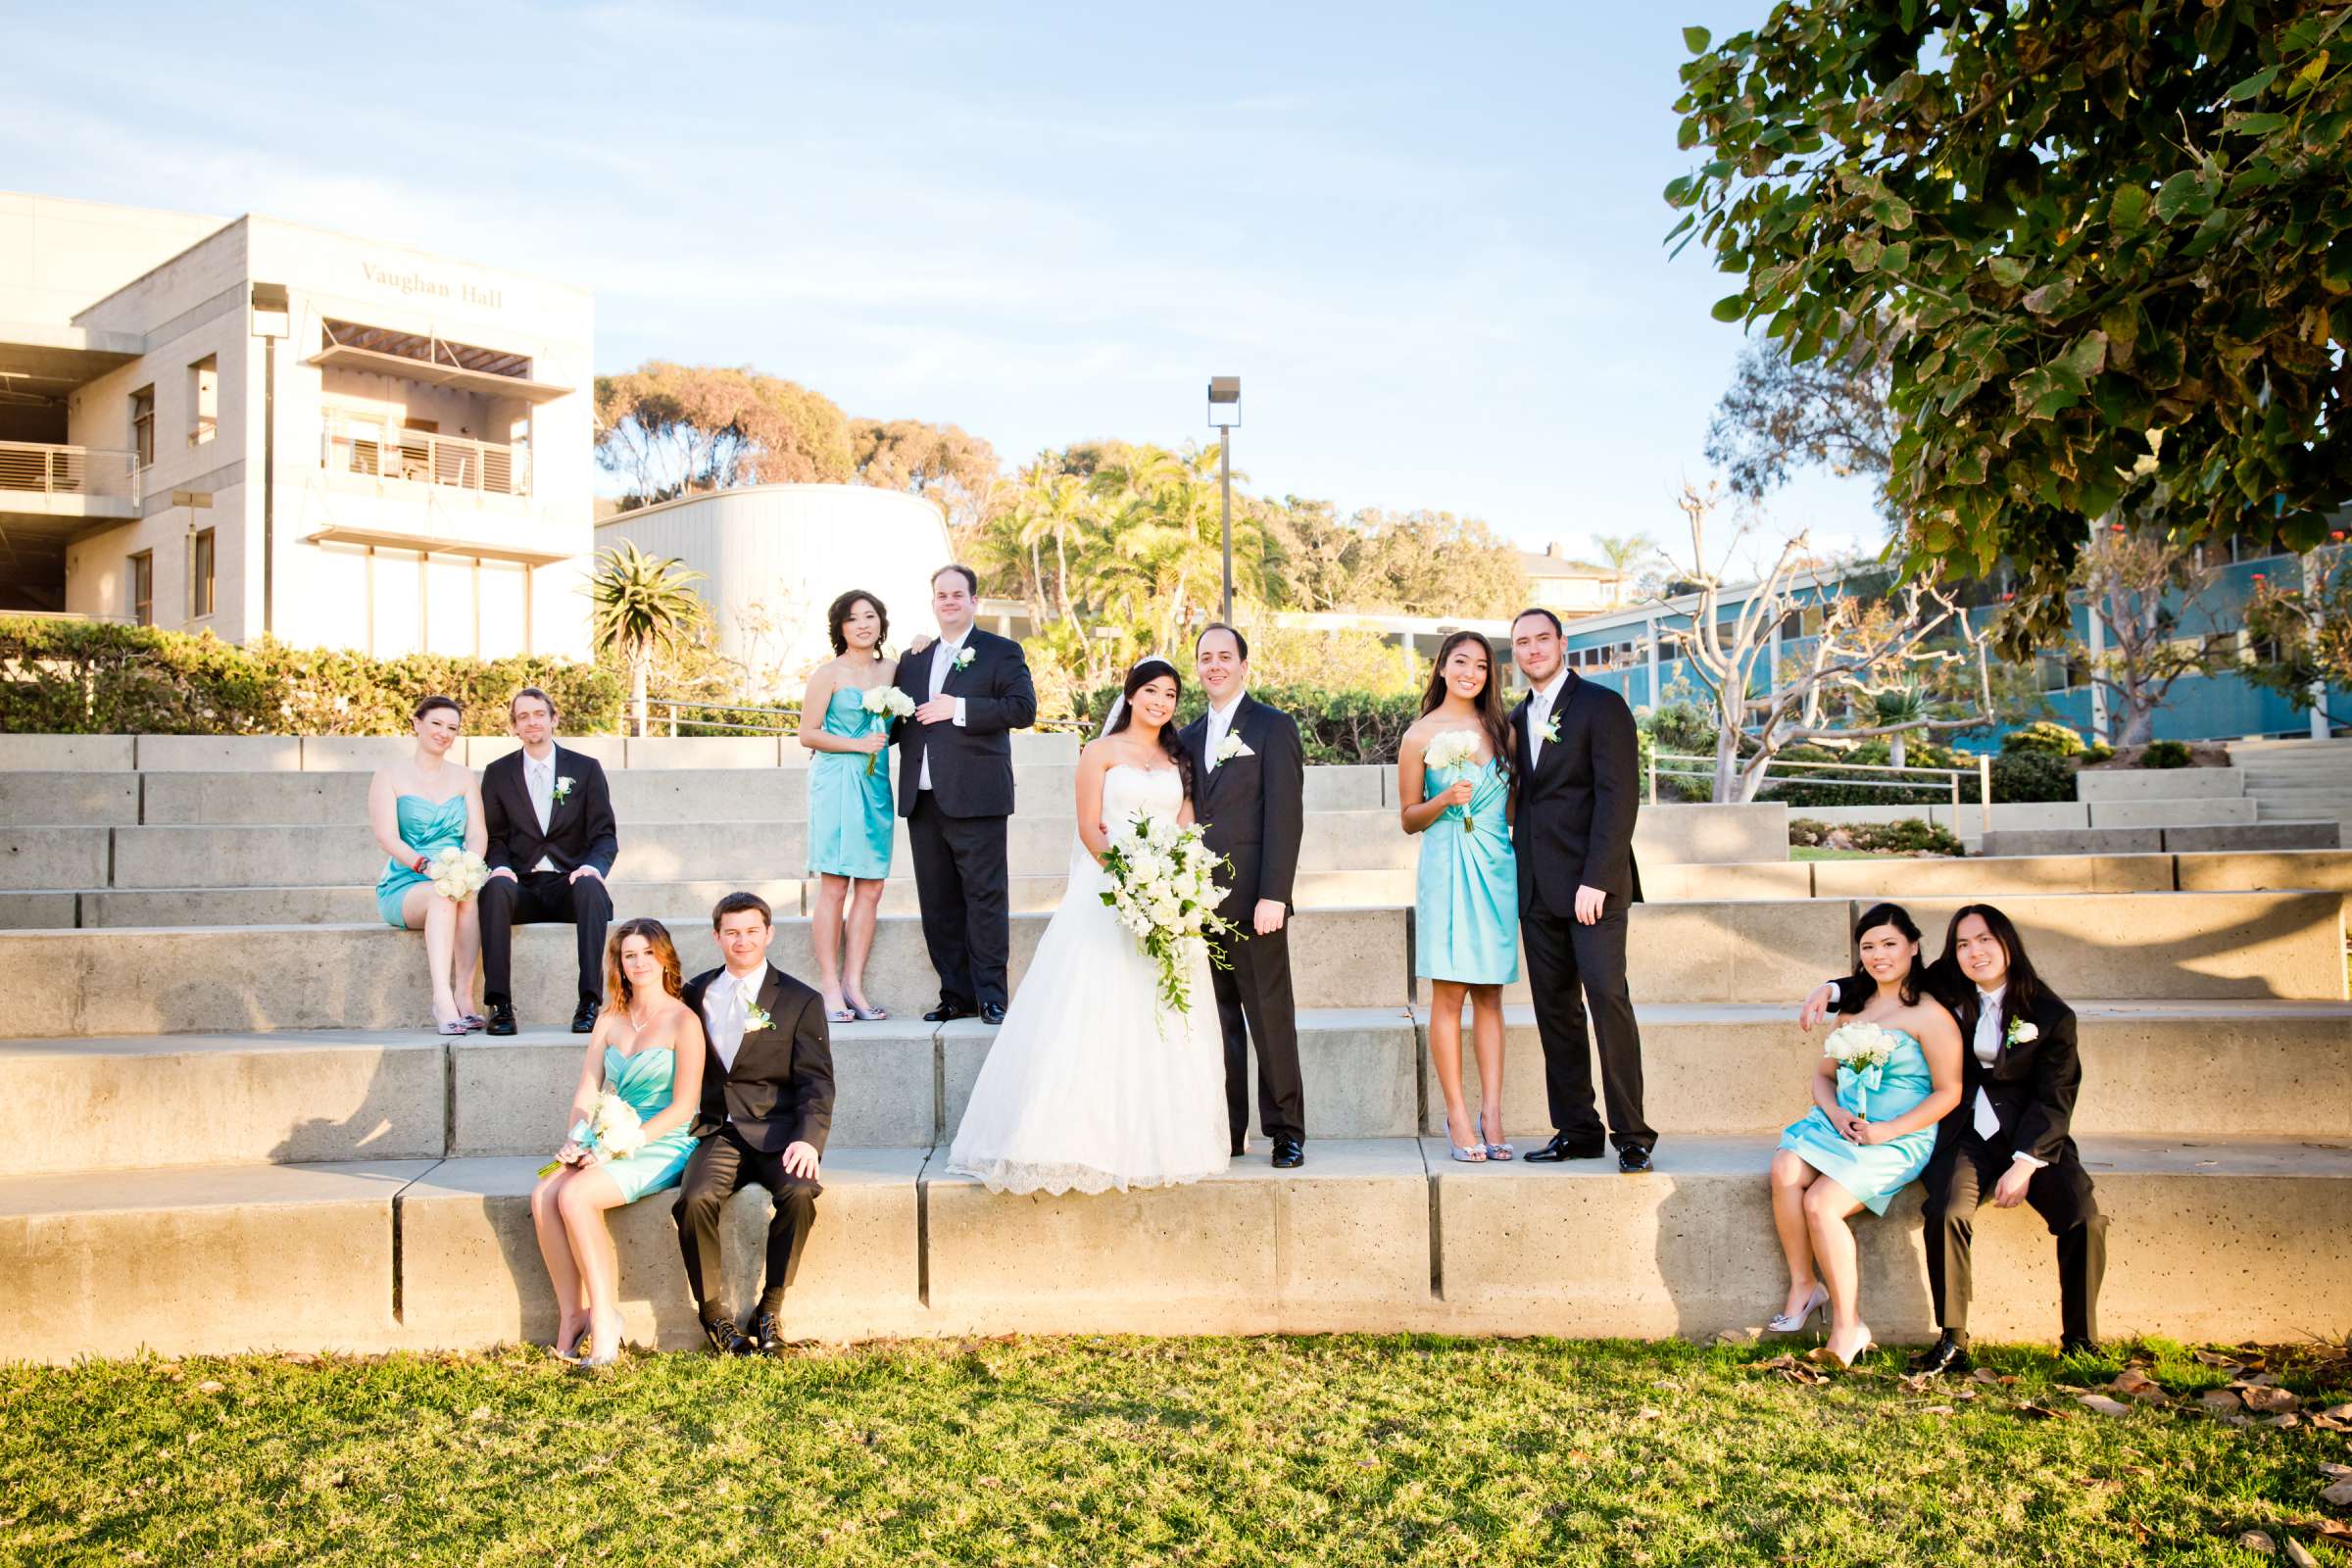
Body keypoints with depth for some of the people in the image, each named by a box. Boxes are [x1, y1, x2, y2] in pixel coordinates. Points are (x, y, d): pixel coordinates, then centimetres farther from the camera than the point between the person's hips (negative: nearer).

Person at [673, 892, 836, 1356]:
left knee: (799, 1192, -32)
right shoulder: (695, 994, 15)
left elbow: (816, 1082, -1)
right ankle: (713, 1312, -9)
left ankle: (771, 1309, -12)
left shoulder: (800, 1001, 6)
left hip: (777, 1132, -1)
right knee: (696, 1198, -29)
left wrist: (808, 1139, -18)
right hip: (717, 1132, 2)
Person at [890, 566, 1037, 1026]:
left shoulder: (1001, 652, 3)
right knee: (937, 903, 7)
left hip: (975, 797, -6)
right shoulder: (913, 659, 20)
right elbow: (897, 721, 26)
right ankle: (956, 996, 14)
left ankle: (991, 997, 0)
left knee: (985, 898, -5)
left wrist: (960, 708, -14)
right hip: (922, 798, 6)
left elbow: (1024, 708, -10)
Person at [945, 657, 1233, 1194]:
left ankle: (1157, 1142, 9)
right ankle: (1086, 1136, -7)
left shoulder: (1178, 761, 17)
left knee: (1166, 1023, 2)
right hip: (1108, 893, -4)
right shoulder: (1102, 752, 6)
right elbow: (1089, 828, -3)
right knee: (1096, 1015, -11)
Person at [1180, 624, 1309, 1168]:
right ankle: (1226, 1133, 14)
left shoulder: (1274, 726, -1)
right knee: (1217, 1022, 7)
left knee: (1270, 1018, 0)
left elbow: (1285, 816, -8)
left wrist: (1273, 896, -16)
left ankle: (1287, 1133, 9)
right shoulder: (1189, 736, 17)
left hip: (1252, 900, -5)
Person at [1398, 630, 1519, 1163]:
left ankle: (1491, 1114, 4)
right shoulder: (1420, 735, 2)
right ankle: (1458, 1116, 1)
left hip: (1496, 867, 3)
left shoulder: (1502, 729, 11)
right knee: (1448, 995, -4)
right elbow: (1408, 818, 4)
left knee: (1489, 995, 4)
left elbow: (1514, 808, 17)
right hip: (1446, 868, -3)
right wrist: (1444, 800, -11)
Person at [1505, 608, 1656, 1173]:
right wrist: (1519, 879, 7)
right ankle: (1576, 1130, 13)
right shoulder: (1518, 718, 17)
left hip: (1592, 884, -6)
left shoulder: (1601, 705, -3)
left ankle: (1631, 1133, -5)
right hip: (1538, 890, 7)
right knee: (1554, 1010, 6)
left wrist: (1596, 879, -18)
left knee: (1607, 995, -13)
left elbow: (1618, 796, -11)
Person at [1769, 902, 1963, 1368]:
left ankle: (1848, 1325, -11)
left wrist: (1886, 1131, -16)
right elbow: (1823, 1073, 19)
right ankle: (1802, 1284, -11)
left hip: (1899, 1138, -6)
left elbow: (1948, 1093, -7)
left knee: (1821, 1203, -26)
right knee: (1785, 1170, -25)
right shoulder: (1854, 1008, 17)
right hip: (1838, 1122, 6)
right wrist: (1834, 1112, -4)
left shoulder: (1930, 1014, -4)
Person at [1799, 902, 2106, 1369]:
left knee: (2085, 1219, -22)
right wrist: (1832, 990, 3)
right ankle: (1952, 1344, -17)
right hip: (1966, 1134, 1)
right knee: (1945, 1214, -26)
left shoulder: (2052, 1016, -3)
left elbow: (2055, 1098, -5)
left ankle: (2080, 1343, -4)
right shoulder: (1947, 990, 4)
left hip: (2032, 1136, -1)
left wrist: (2025, 1163, -16)